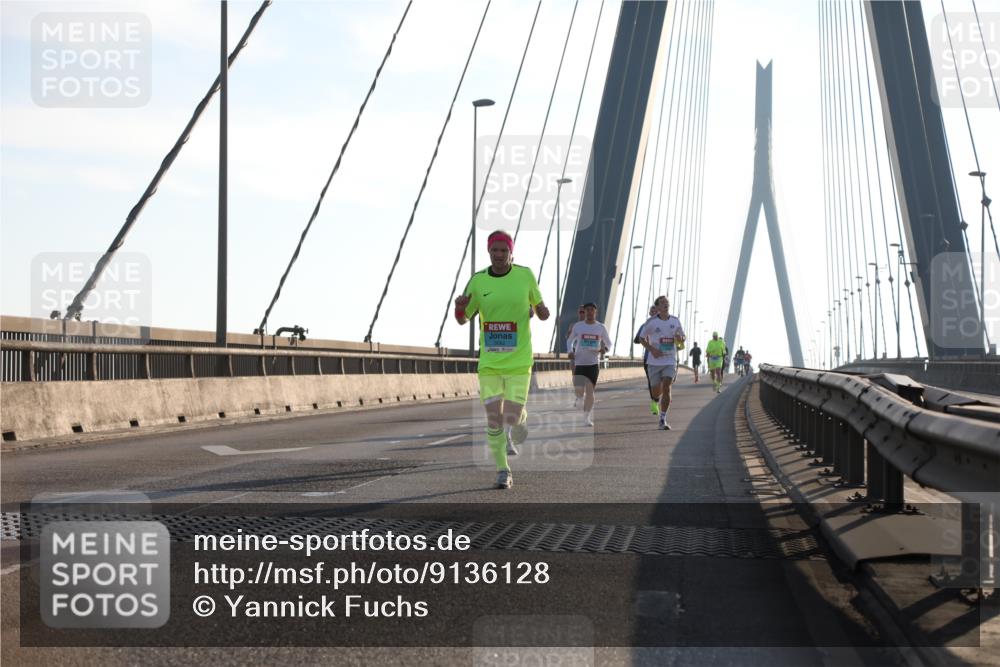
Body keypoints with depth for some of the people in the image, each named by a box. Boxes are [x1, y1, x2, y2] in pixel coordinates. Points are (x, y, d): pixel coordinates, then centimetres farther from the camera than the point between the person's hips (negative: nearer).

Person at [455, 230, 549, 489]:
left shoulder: (525, 275, -2)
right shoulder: (478, 281, 1)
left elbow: (538, 305, 13)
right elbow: (462, 319, 9)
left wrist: (542, 312, -11)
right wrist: (460, 307, -14)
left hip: (519, 361, -1)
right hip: (489, 362, 1)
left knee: (512, 418, -10)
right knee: (493, 418, -1)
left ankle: (520, 419, 27)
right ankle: (503, 470, 14)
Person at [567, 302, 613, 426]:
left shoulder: (601, 328, 2)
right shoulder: (577, 326, 2)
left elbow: (609, 343, 12)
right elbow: (570, 341, 14)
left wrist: (605, 349, -12)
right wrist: (570, 351, -5)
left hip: (594, 363, -1)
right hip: (579, 362, 1)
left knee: (589, 391, -6)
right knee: (579, 392, -2)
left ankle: (587, 417, 3)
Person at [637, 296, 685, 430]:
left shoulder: (675, 321, 4)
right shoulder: (651, 322, -3)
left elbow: (682, 338, 15)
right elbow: (642, 338, 5)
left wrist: (679, 338, -10)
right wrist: (651, 349, -11)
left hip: (670, 361, 1)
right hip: (654, 362, -1)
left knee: (666, 388, -15)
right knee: (656, 392, 5)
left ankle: (663, 420, -11)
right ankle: (657, 404, 44)